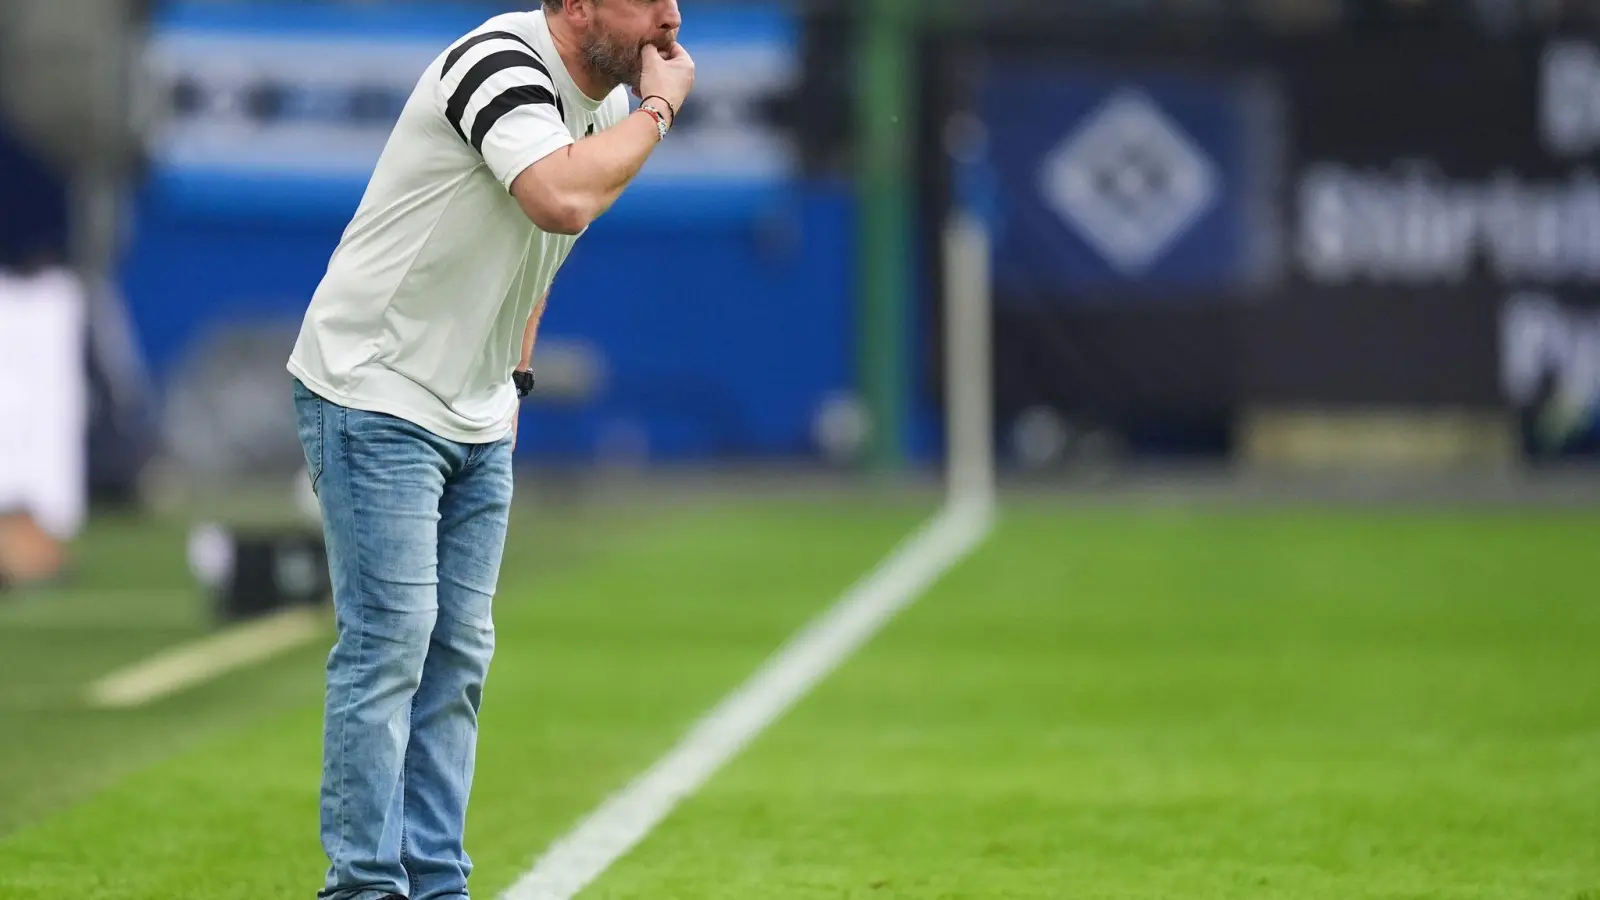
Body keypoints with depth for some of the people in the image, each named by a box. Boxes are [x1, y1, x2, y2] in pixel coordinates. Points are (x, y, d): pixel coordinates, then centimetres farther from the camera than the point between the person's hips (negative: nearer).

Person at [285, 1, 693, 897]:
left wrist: (514, 374, 16)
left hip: (477, 418, 9)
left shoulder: (607, 104, 6)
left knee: (458, 651, 8)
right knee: (390, 637, -12)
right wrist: (661, 108, -26)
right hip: (376, 395, -9)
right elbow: (561, 201, -40)